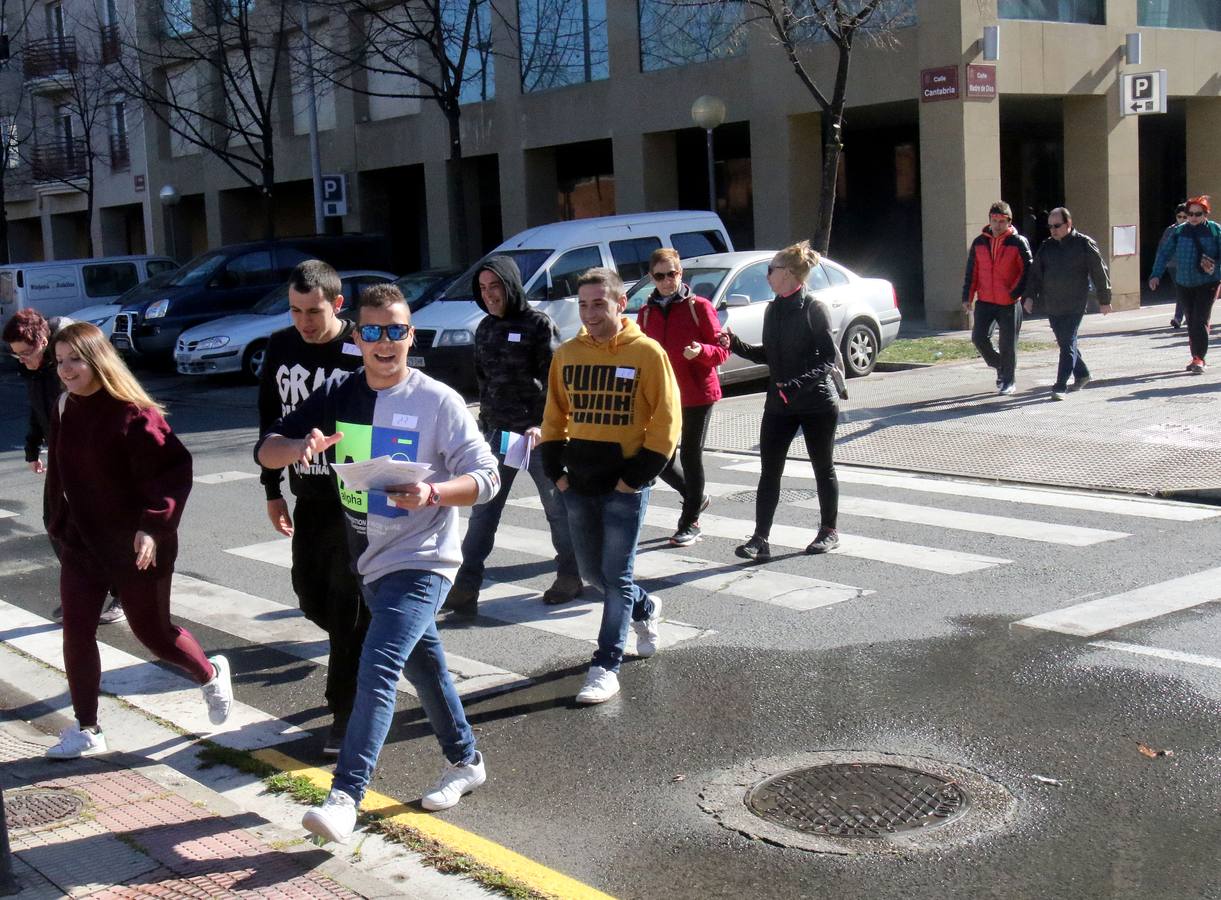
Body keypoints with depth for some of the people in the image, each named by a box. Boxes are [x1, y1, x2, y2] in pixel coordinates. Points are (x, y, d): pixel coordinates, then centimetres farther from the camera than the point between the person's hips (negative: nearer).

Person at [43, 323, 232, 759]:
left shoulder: (133, 413, -19)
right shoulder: (65, 409, 3)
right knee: (76, 634, 3)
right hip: (80, 544, 6)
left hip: (135, 548, -6)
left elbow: (174, 470, -23)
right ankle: (86, 730, 15)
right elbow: (59, 474, 14)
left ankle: (211, 674, 35)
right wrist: (60, 524, 12)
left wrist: (153, 526, -30)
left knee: (152, 632, 7)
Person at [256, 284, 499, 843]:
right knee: (423, 664, 19)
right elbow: (265, 451, 3)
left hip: (421, 561, -6)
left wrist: (431, 494, -30)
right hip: (369, 561, 6)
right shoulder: (337, 398, 3)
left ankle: (345, 796, -19)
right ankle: (465, 761, 37)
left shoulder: (438, 402, -11)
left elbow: (486, 478, -11)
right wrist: (298, 447, -21)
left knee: (377, 666, -19)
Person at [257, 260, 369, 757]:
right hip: (309, 498, 6)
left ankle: (346, 713, 6)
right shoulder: (280, 348, 3)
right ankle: (364, 649, 39)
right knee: (310, 591, 12)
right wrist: (273, 491, 12)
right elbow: (269, 422, 12)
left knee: (349, 602, -3)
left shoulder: (363, 352, -14)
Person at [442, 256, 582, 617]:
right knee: (483, 510, 1)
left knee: (557, 507, 9)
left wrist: (544, 425, -22)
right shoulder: (485, 328, 10)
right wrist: (485, 422, 17)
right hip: (496, 434, 6)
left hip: (538, 434, -6)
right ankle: (466, 587, 2)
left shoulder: (539, 324, -10)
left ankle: (570, 576, 24)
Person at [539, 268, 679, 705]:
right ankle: (645, 610, 43)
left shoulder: (647, 353, -9)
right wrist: (556, 470, 4)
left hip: (625, 484, -5)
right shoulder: (567, 354, 5)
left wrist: (638, 475, -12)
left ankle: (606, 666, 2)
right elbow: (554, 416, 14)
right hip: (578, 483, 5)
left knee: (616, 575, -4)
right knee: (592, 570, 15)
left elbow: (666, 421, -8)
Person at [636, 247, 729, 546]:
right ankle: (695, 497, 32)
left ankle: (690, 522, 13)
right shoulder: (647, 312, 9)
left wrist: (701, 351, -25)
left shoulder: (699, 307, -5)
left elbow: (722, 350, -5)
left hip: (698, 394, -4)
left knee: (691, 455, 1)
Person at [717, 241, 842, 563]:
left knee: (823, 468, 10)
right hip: (779, 404, 6)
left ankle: (829, 531, 25)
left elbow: (830, 357, -15)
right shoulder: (773, 310, 9)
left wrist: (799, 384, -27)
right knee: (769, 471, -1)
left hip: (817, 404, -6)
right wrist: (735, 345, 3)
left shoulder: (813, 308, -12)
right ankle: (760, 539, -1)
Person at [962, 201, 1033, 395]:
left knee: (1007, 344, 1)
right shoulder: (979, 243, 7)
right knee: (979, 337, -4)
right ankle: (1000, 366, 22)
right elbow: (971, 272, 11)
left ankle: (1009, 380, 19)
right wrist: (967, 297, 5)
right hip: (984, 301, 3)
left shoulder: (1018, 243, -4)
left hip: (1009, 303, -3)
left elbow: (1027, 271, -4)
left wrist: (1016, 293, -13)